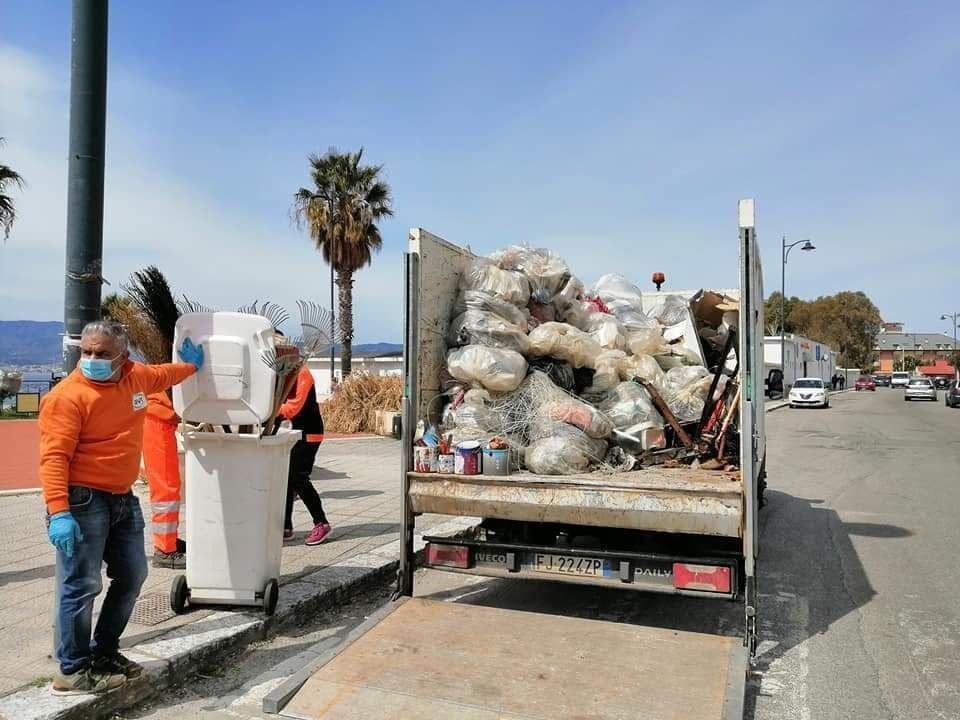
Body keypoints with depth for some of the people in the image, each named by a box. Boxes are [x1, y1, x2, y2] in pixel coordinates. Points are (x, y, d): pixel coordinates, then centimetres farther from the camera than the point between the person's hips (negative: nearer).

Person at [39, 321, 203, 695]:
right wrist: (58, 512, -28)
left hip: (123, 499, 8)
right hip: (83, 501, -8)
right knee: (81, 585, -4)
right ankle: (72, 672, 10)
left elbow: (162, 375, 31)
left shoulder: (136, 377, 6)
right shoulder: (67, 396, -15)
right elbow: (54, 456, -21)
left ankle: (104, 651, 32)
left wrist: (191, 365, 45)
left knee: (132, 576, 16)